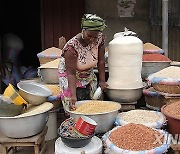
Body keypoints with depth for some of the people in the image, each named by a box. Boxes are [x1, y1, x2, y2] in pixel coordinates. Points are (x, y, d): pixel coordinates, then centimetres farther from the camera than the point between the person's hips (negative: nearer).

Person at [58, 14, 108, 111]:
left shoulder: (100, 39, -16)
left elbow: (101, 61, -7)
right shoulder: (72, 47, -32)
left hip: (89, 77, 5)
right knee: (75, 109, -7)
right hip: (70, 78, -5)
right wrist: (73, 96, -40)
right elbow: (71, 73, -32)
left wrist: (102, 81, -11)